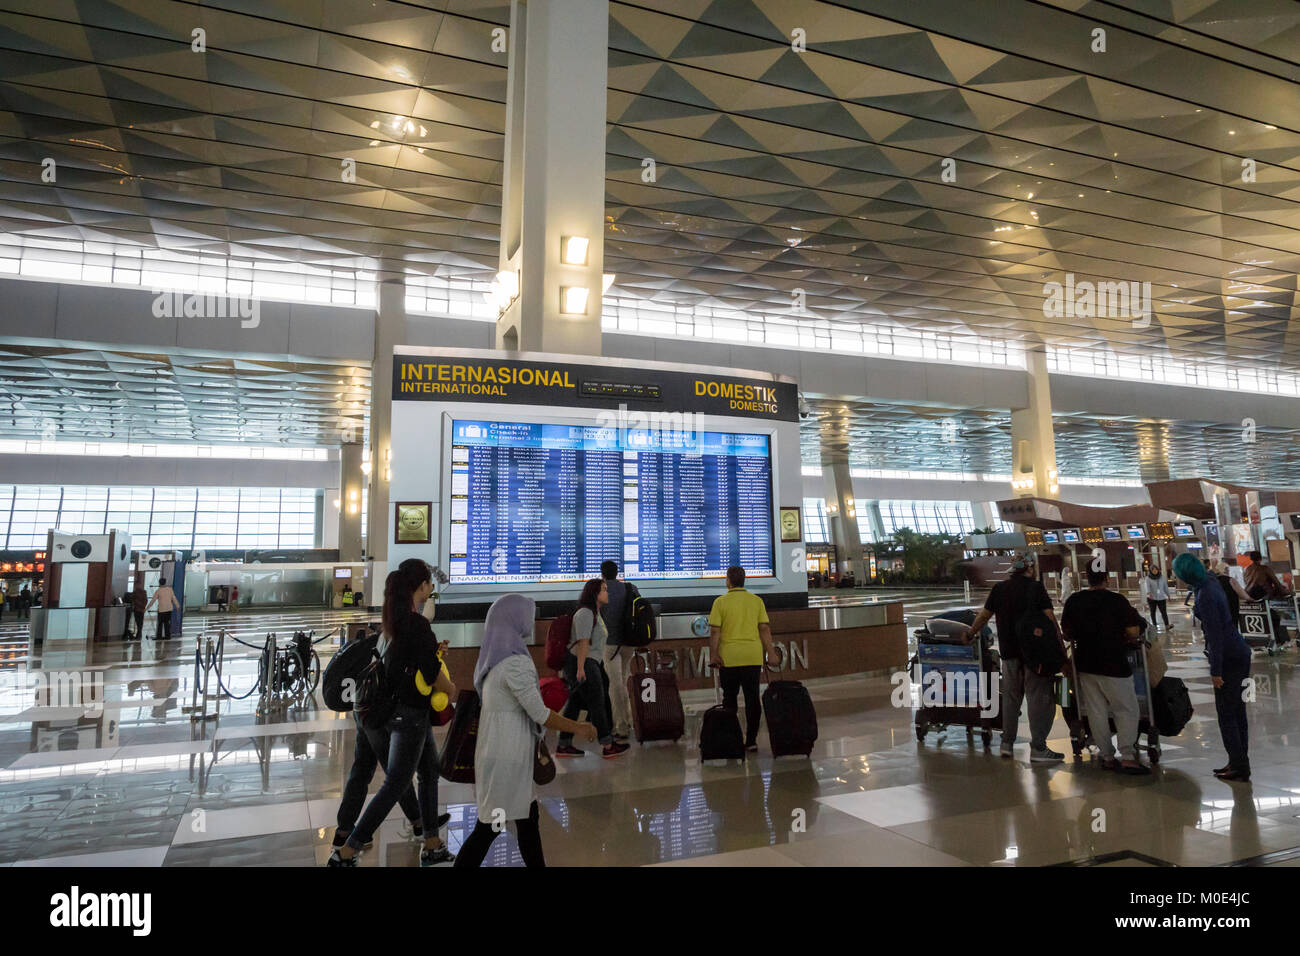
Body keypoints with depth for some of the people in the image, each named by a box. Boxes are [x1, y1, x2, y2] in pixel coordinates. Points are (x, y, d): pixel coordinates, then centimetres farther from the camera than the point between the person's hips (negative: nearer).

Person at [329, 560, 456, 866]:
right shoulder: (418, 625, -23)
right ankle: (345, 853, 7)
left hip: (398, 706, 9)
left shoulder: (397, 618, 3)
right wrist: (451, 689, -3)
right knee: (395, 785, 1)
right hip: (411, 714, -9)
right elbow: (433, 674, -21)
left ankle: (432, 846, 30)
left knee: (430, 771, 19)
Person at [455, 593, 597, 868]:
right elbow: (540, 714, -18)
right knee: (489, 828, 2)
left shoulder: (495, 659, 7)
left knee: (528, 817, 17)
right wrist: (577, 728, -6)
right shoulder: (515, 662, -21)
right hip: (506, 758, -9)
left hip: (501, 753, 9)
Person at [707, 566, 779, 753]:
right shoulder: (757, 601, 4)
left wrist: (713, 654, -4)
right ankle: (751, 740, 7)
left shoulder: (721, 602, -4)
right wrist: (770, 653, 7)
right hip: (753, 657, 2)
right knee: (752, 698, 7)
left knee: (729, 699, 10)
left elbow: (715, 632, -8)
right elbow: (765, 629, 2)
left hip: (729, 658, -2)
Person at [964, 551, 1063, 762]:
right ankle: (1038, 748, 0)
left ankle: (1007, 743, 18)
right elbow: (1050, 618, -11)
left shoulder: (999, 588, 6)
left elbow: (984, 615, 13)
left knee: (1010, 698, 14)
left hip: (1009, 652, 5)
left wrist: (971, 633, 28)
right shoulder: (1036, 588, -6)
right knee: (1039, 698, 0)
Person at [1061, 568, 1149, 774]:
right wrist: (1124, 639, 8)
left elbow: (1067, 633, 7)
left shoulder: (1074, 601, 0)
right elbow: (1134, 633, -12)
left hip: (1085, 664, 4)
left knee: (1096, 712, 10)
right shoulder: (1118, 601, -12)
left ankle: (1107, 757, 16)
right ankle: (1127, 757, 0)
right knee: (1127, 711, 6)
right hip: (1113, 665, -4)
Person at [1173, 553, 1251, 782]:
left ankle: (1239, 767, 3)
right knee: (1237, 712, 14)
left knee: (1227, 715, -2)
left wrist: (1215, 671, -19)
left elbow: (1215, 634, -22)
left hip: (1230, 659, -10)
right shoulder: (1211, 581, 3)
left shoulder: (1205, 597, -22)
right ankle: (1238, 763, 22)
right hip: (1239, 654, 10)